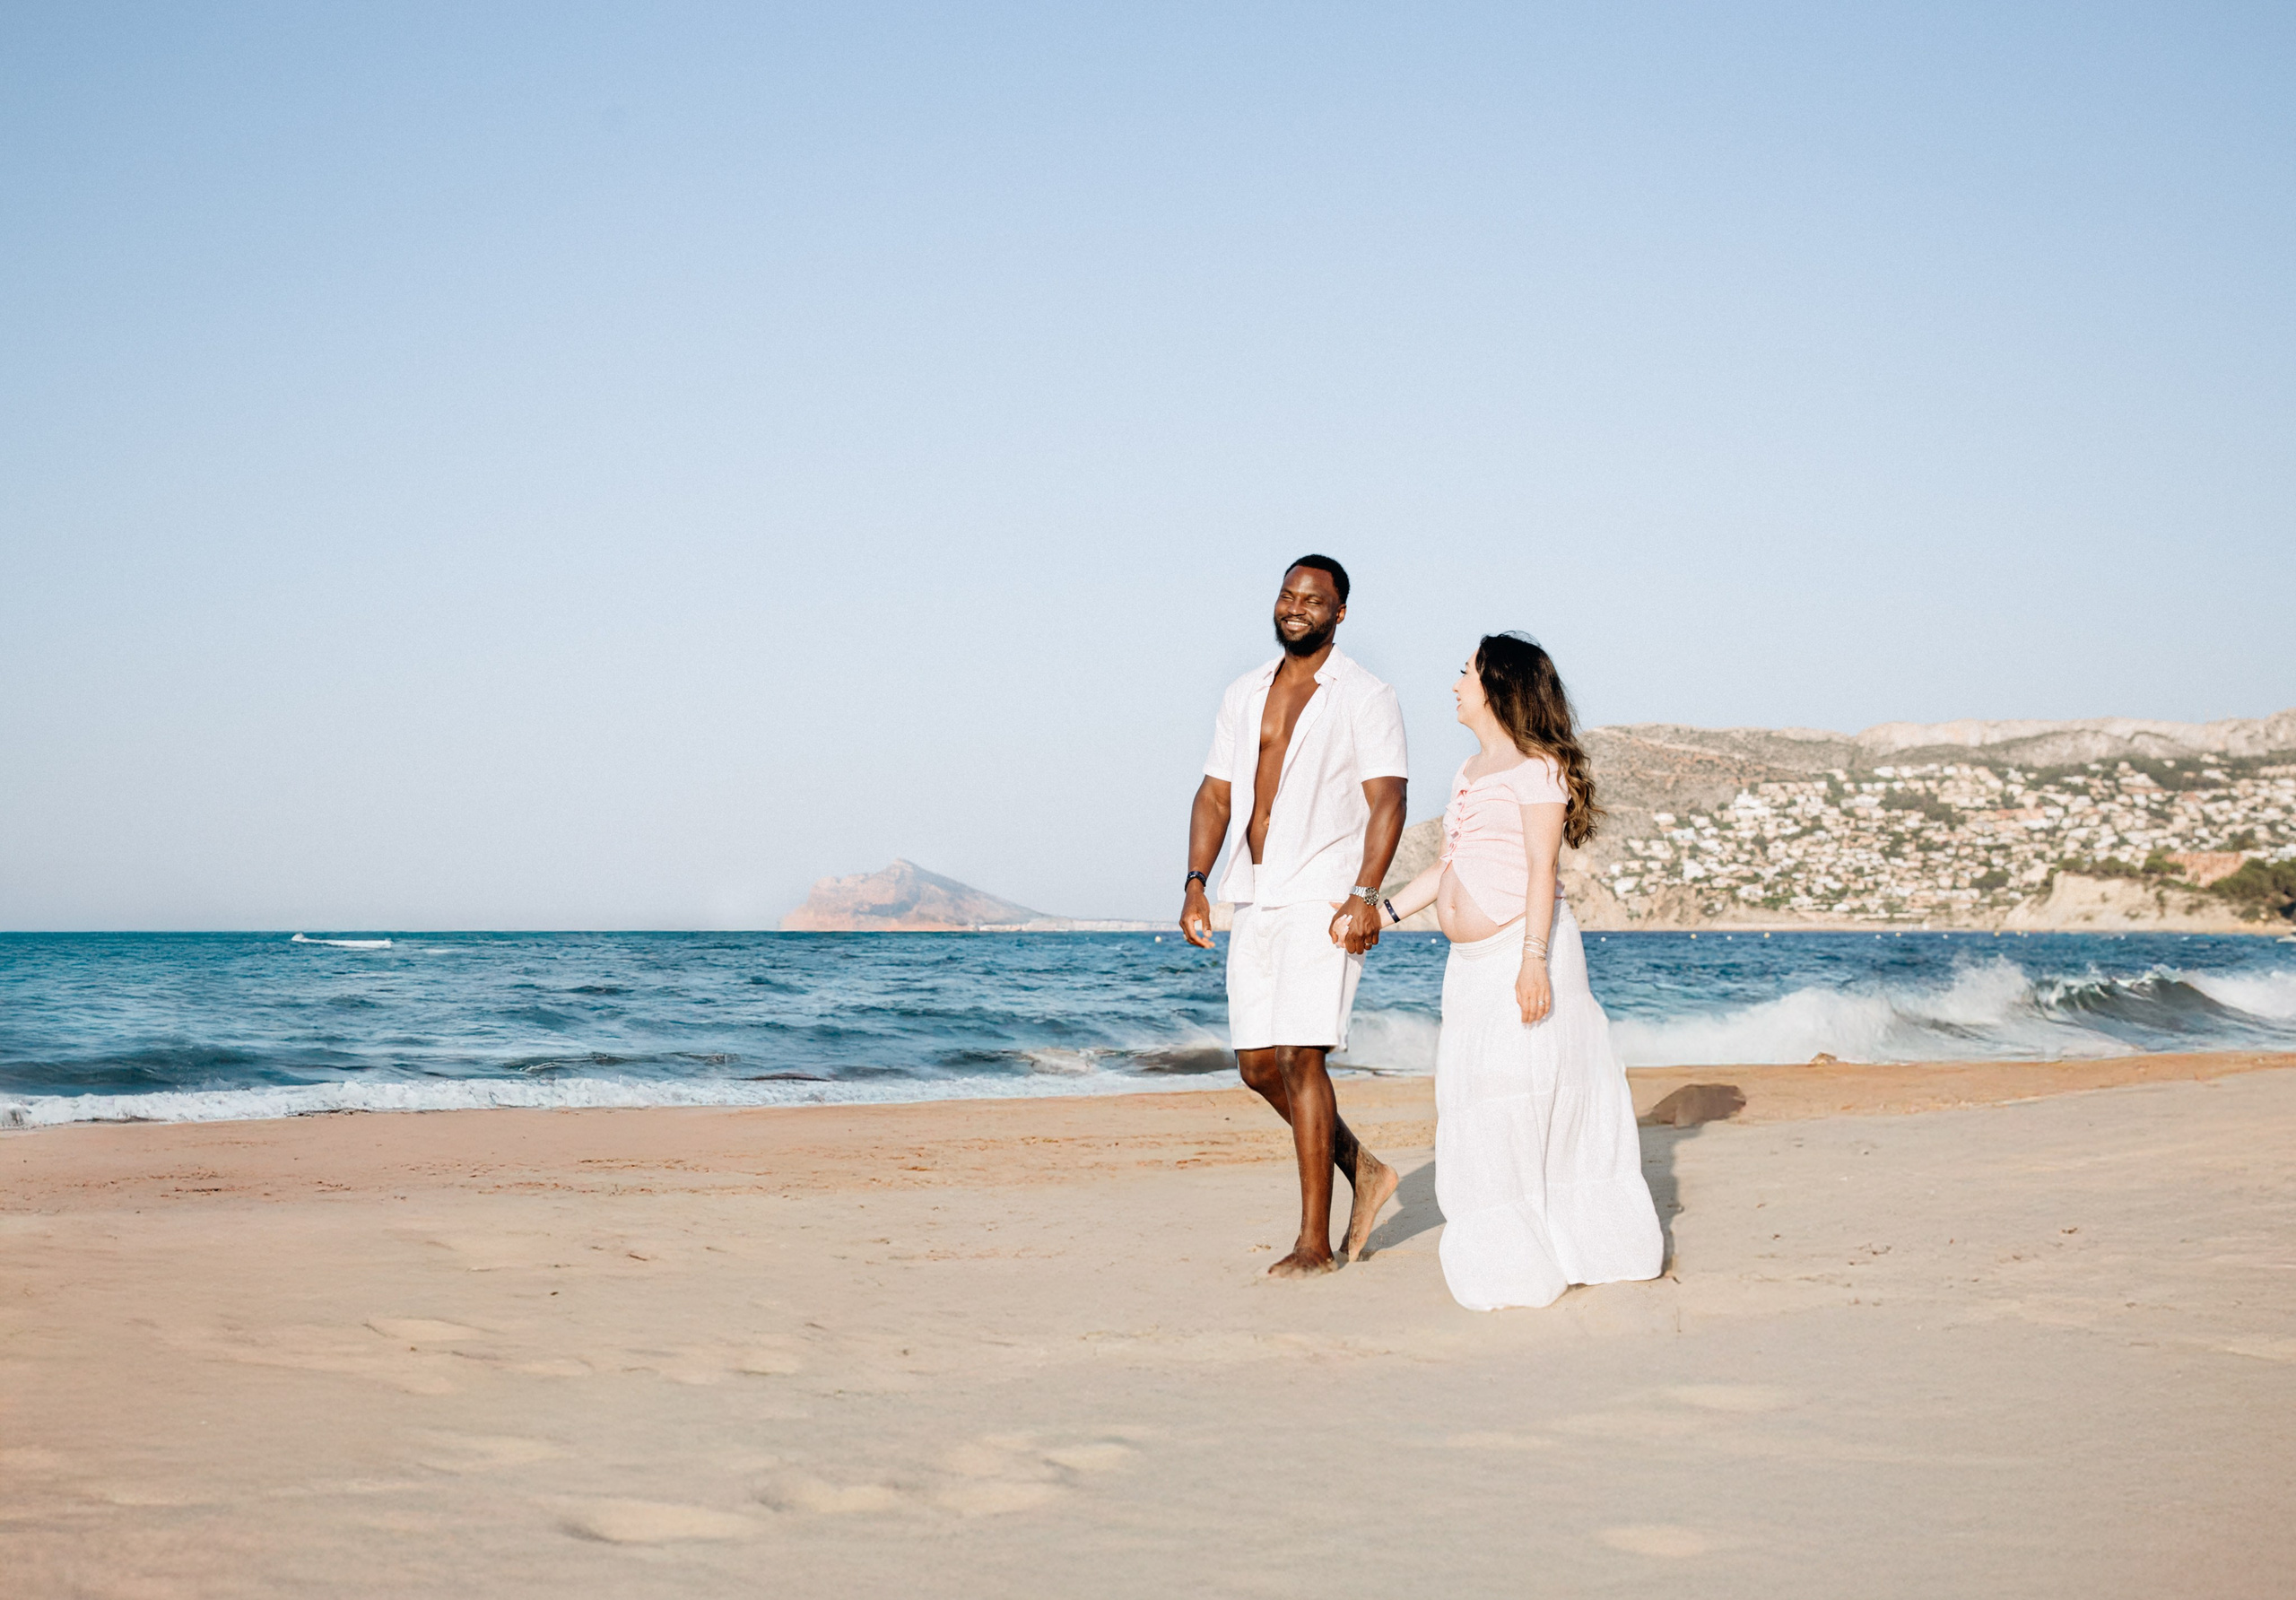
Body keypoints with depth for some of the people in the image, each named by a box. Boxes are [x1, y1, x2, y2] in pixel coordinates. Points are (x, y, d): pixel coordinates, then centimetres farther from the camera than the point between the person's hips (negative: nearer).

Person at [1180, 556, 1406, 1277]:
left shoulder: (1365, 698, -3)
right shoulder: (1244, 695, 15)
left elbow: (1386, 801, -10)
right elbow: (1215, 794, 15)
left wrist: (1365, 894, -21)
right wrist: (1196, 882, 2)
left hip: (1322, 899, -6)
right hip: (1254, 899, 7)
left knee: (1300, 1058, -13)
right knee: (1258, 1065, 6)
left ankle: (1315, 1242, -7)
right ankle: (1364, 1170, 27)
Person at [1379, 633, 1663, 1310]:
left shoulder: (1536, 768, -8)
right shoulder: (1471, 772, 18)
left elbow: (1542, 870, -14)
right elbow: (1446, 867, 22)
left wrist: (1534, 959, -21)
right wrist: (1384, 910, 14)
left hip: (1524, 946, -9)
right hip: (1471, 961, 9)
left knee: (1524, 1093, -7)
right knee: (1480, 1106, 7)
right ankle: (1506, 1254, 14)